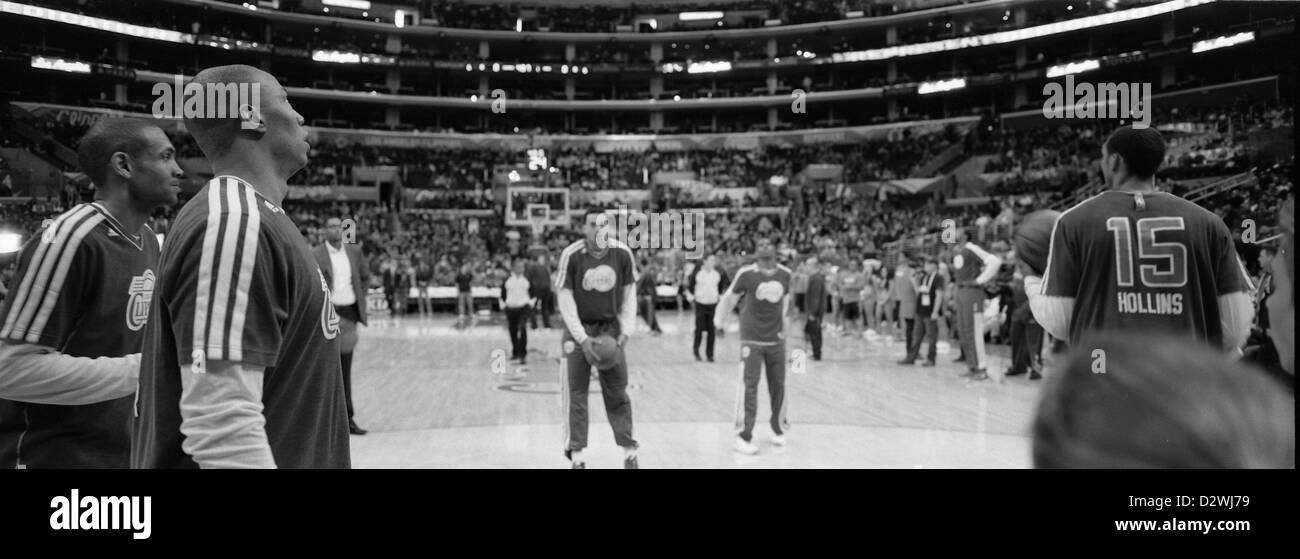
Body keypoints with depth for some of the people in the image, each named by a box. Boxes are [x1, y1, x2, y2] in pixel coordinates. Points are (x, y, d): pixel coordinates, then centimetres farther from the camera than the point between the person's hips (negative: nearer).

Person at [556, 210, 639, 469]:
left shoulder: (622, 253, -9)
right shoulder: (571, 255, -15)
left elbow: (629, 294, 1)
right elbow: (565, 299, -11)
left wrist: (625, 331, -7)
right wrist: (582, 339, -17)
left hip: (611, 327, 2)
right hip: (578, 329, -2)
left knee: (617, 394, 5)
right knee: (576, 393, -2)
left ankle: (629, 453, 14)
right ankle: (577, 455, 7)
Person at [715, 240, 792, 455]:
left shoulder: (785, 274, -3)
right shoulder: (746, 274, -15)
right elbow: (730, 297, 1)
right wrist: (720, 319, 10)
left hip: (776, 339, 4)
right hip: (752, 339, -4)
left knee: (778, 385, 10)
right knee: (749, 386, -8)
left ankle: (778, 430, 27)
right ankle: (743, 437, -2)